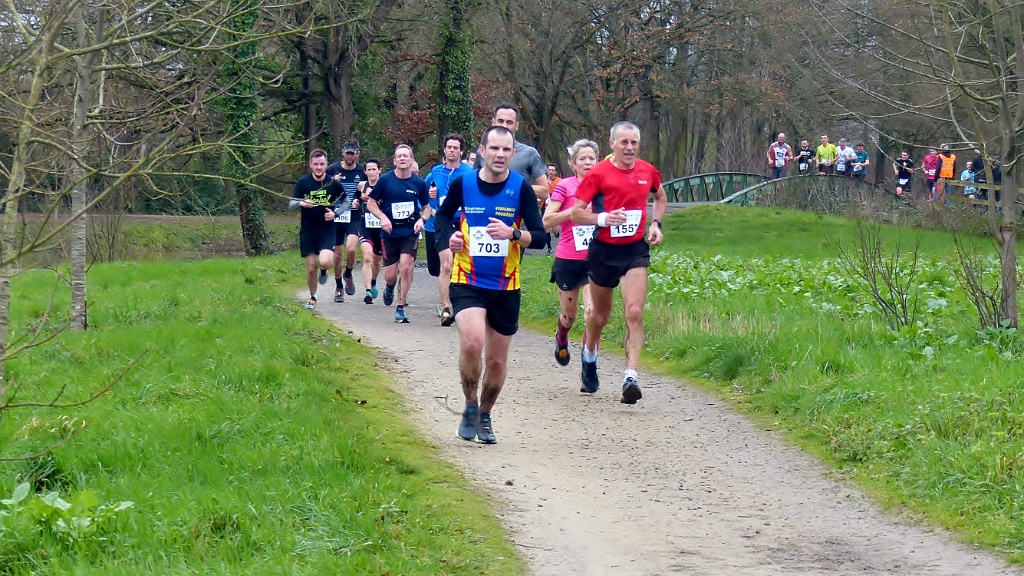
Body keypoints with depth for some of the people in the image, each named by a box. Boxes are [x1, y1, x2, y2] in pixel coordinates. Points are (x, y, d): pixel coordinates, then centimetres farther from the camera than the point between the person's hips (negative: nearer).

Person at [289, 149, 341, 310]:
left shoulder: (333, 183, -3)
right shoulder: (302, 182, -2)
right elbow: (291, 204, -1)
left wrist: (335, 213, -9)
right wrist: (301, 203, -23)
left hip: (327, 231, -1)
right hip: (307, 232, 1)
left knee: (325, 262, -22)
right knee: (311, 267, 4)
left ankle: (324, 271, 16)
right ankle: (312, 297, 27)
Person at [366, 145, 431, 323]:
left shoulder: (419, 183, -1)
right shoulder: (385, 180, -4)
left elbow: (426, 207, 11)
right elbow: (371, 203, 2)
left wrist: (422, 220, -9)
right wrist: (383, 218, -14)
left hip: (410, 232, 0)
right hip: (390, 233, 0)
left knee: (406, 268, -15)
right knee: (390, 275, 3)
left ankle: (401, 308, -3)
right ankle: (390, 287, 41)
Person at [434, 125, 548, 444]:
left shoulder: (521, 187, -6)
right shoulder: (463, 183, -3)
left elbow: (540, 237, -8)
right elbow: (442, 216, 16)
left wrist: (513, 233, -26)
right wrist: (449, 237, -5)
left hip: (506, 286, 1)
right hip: (467, 282, -1)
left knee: (497, 360, 10)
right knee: (472, 342, -25)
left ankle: (485, 415, 36)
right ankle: (470, 406, -1)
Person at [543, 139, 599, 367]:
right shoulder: (565, 186, -4)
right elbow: (546, 222, -12)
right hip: (568, 260, -2)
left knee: (593, 313, -16)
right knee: (570, 316, 13)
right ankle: (561, 338, 48)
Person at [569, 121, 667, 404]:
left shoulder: (648, 172, 3)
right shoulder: (599, 173, -8)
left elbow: (660, 197, 25)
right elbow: (576, 213, -8)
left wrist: (656, 223, 8)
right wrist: (603, 218, -25)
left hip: (635, 250, 1)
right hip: (604, 250, -1)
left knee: (634, 312, -16)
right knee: (601, 315, 14)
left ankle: (631, 377, -22)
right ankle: (589, 355, 45)